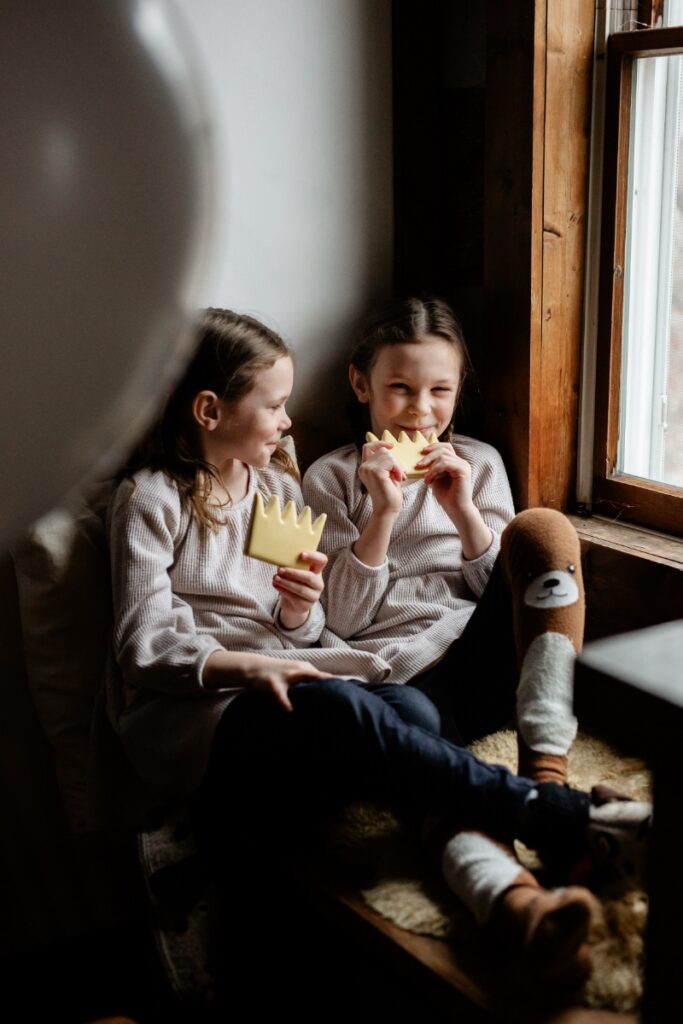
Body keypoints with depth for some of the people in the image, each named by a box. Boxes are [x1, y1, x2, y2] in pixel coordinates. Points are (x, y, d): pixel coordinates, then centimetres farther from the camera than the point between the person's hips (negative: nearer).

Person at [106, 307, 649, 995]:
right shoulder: (151, 498, 1)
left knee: (411, 708, -27)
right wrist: (249, 666, -24)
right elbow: (145, 648, -8)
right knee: (344, 709, -35)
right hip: (186, 717, -6)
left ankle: (502, 890, -45)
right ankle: (560, 820, -31)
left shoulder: (278, 486, 19)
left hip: (273, 682, 6)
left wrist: (298, 612, -6)